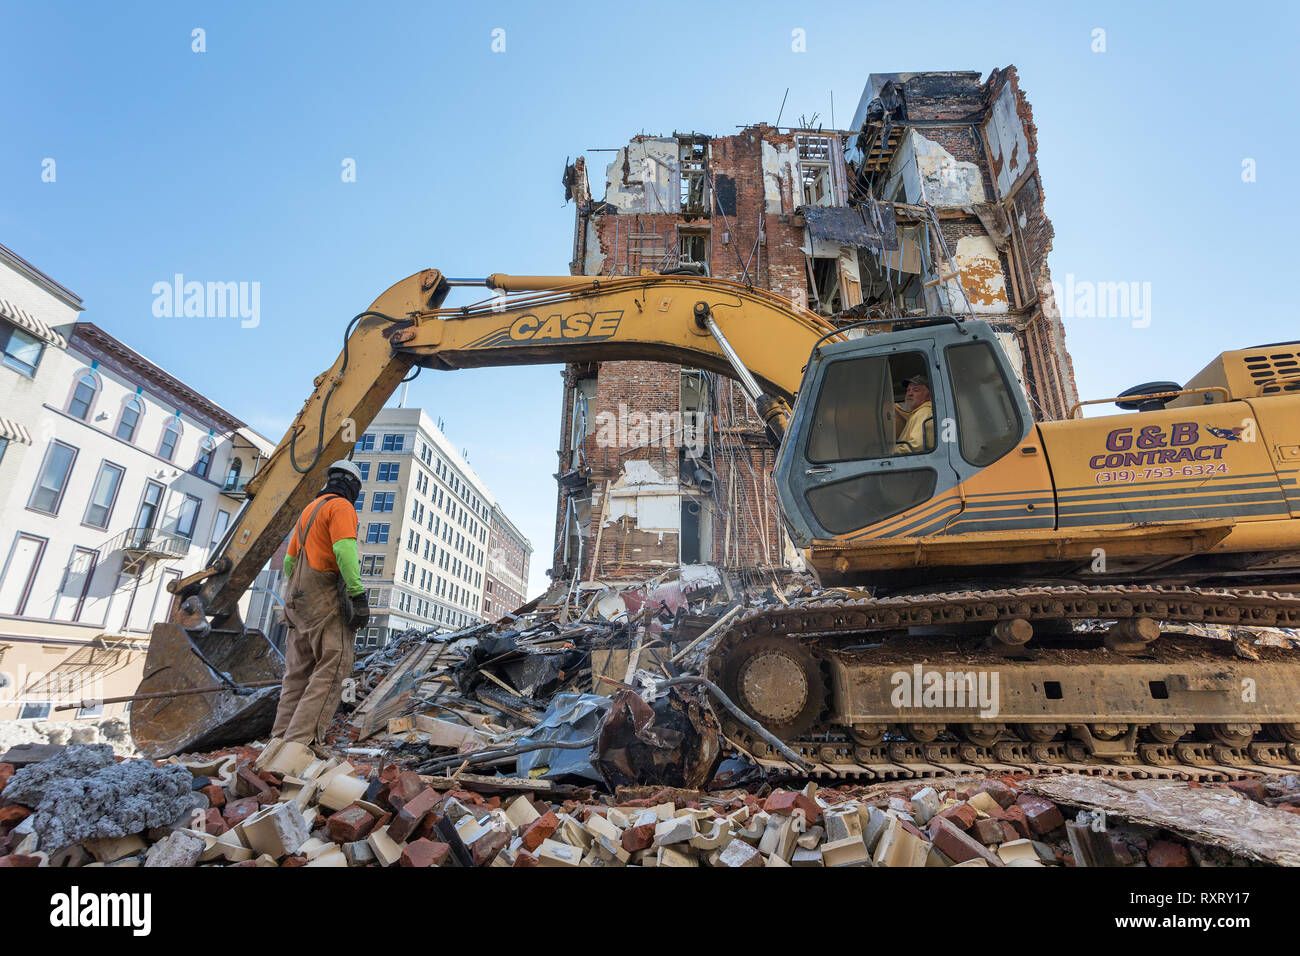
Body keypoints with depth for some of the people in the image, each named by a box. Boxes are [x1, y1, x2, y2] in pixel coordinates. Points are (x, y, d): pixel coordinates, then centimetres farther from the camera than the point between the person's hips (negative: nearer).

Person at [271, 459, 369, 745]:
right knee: (334, 665, -12)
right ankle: (301, 738, -18)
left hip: (298, 598, 10)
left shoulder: (309, 509, 23)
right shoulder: (341, 507, -6)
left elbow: (290, 560, 26)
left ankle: (282, 737, 12)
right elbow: (345, 550, -21)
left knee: (299, 670, 11)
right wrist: (358, 595, -24)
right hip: (326, 595, -10)